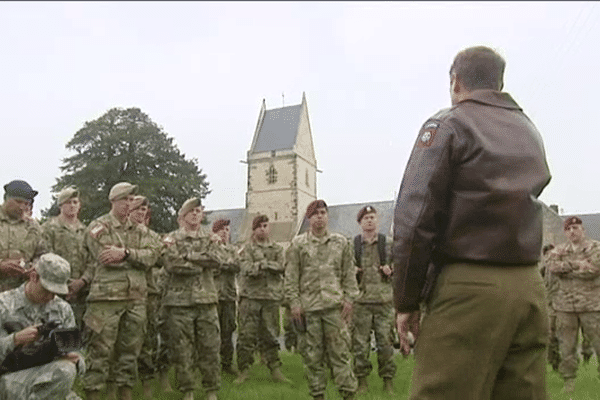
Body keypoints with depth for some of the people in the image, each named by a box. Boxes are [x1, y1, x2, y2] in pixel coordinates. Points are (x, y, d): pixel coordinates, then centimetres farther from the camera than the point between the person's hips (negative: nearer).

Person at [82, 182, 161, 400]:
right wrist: (137, 256, -4)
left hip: (136, 298, 5)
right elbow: (105, 258, -12)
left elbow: (153, 254, -2)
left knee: (130, 351, 11)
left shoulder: (139, 230, 16)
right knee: (100, 351, -2)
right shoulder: (98, 227, 2)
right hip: (106, 297, -5)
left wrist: (125, 253, -16)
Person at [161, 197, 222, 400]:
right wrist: (201, 264, -7)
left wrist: (188, 256, -11)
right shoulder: (171, 239, 5)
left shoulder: (209, 239, 13)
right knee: (181, 349, 3)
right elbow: (171, 264, -12)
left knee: (210, 347, 4)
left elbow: (216, 260, -7)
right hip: (179, 300, -2)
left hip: (206, 299, 2)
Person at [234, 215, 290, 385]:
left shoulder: (277, 249, 14)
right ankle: (244, 370, 9)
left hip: (272, 296, 2)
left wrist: (262, 263, -10)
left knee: (271, 335, 8)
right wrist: (267, 265, -15)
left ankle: (275, 369, 16)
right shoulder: (247, 248, 5)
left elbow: (281, 267, -3)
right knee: (247, 335, -2)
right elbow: (246, 269, -11)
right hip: (250, 296, -2)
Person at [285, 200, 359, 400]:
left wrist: (349, 298, 2)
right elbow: (291, 276, 3)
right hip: (308, 306, 0)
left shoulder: (340, 242, 9)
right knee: (312, 354, 6)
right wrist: (294, 302, -3)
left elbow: (349, 274, 10)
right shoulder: (298, 244, 5)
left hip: (335, 305, 0)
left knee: (340, 351, -1)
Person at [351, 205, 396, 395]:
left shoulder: (387, 243, 9)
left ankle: (388, 380, 16)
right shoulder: (352, 245, 7)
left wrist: (391, 270, -5)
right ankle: (362, 380, 16)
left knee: (385, 341, 3)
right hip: (361, 300, 0)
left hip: (383, 300, 0)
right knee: (360, 342, 2)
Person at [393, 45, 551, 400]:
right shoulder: (531, 133, 20)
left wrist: (406, 300, -6)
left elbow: (415, 218, -11)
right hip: (531, 289, 7)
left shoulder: (448, 125, -3)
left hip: (469, 287, -7)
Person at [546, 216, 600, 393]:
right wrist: (577, 264, -15)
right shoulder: (559, 250, 11)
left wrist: (565, 269, -10)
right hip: (565, 304, 3)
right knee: (566, 344, 7)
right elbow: (552, 266, -9)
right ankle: (569, 379, 19)